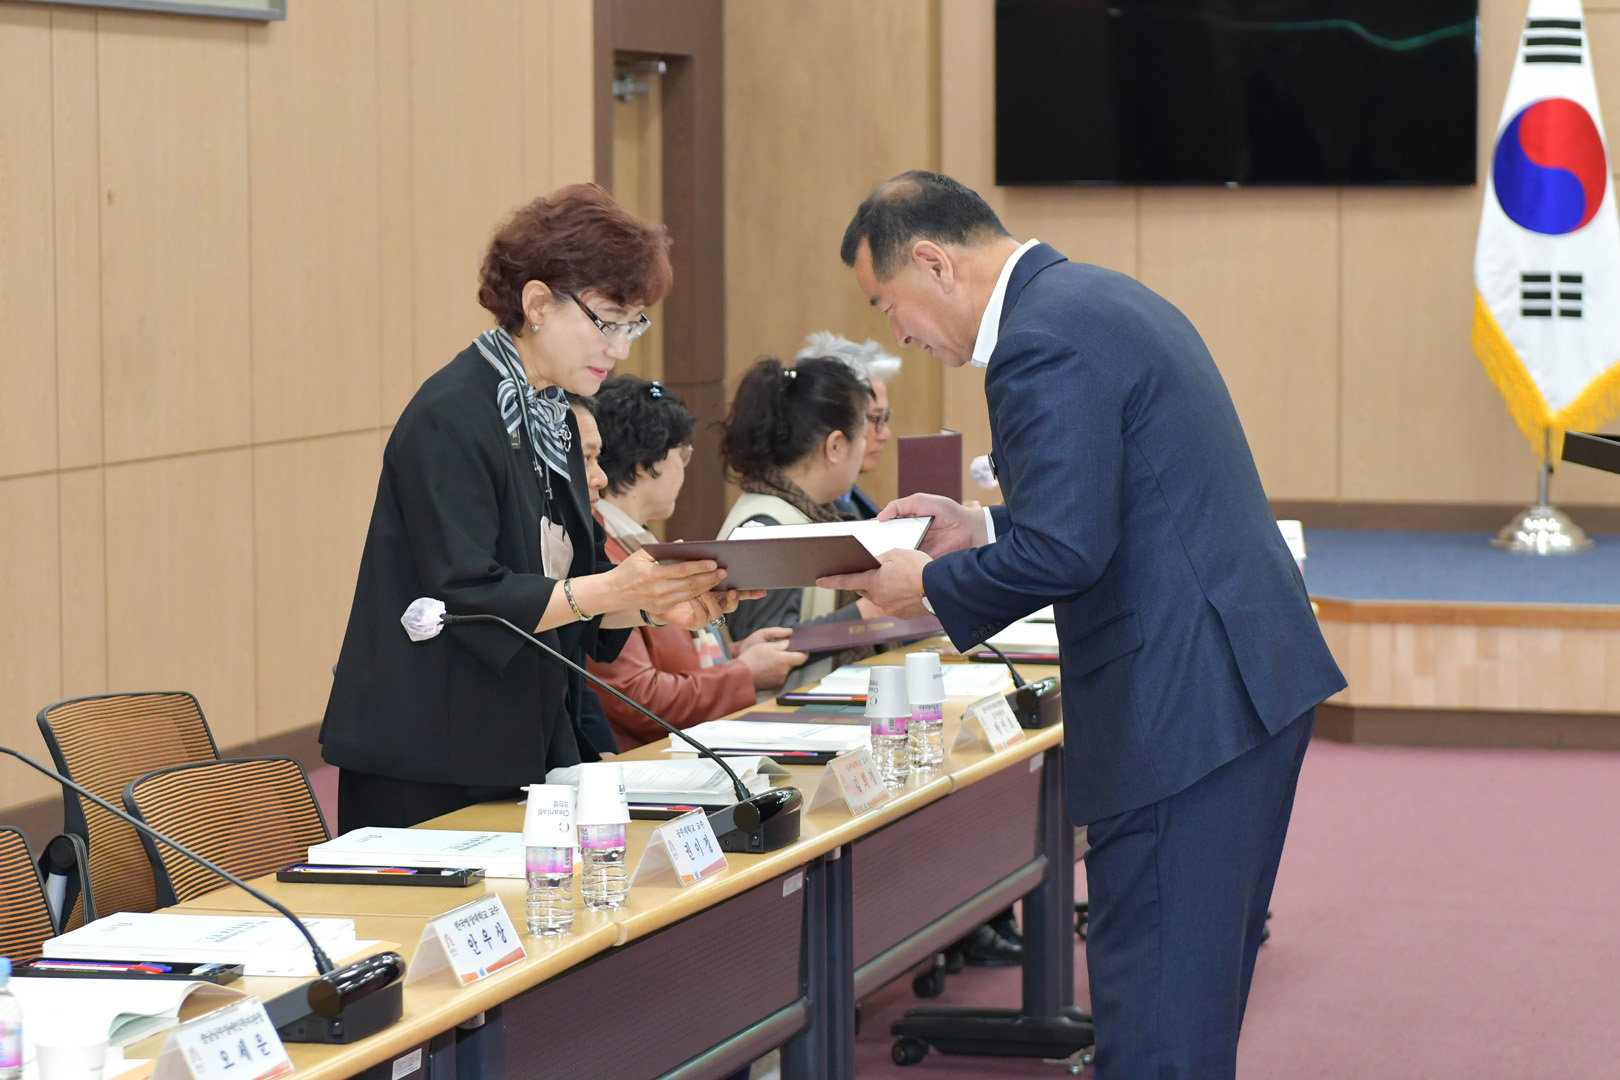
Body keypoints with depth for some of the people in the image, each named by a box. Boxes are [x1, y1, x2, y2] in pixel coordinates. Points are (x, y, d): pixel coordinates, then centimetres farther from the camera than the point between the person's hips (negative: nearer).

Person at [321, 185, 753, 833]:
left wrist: (651, 602, -1)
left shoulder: (552, 415, 13)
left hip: (525, 748, 8)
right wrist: (614, 589, -29)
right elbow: (468, 598, -21)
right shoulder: (450, 420, -16)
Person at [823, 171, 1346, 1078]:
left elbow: (1063, 551, -21)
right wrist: (983, 528, 19)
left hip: (1182, 708, -11)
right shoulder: (1107, 299, 17)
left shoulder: (1043, 343, -16)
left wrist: (930, 585, -6)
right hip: (1257, 675, 11)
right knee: (1197, 989, 17)